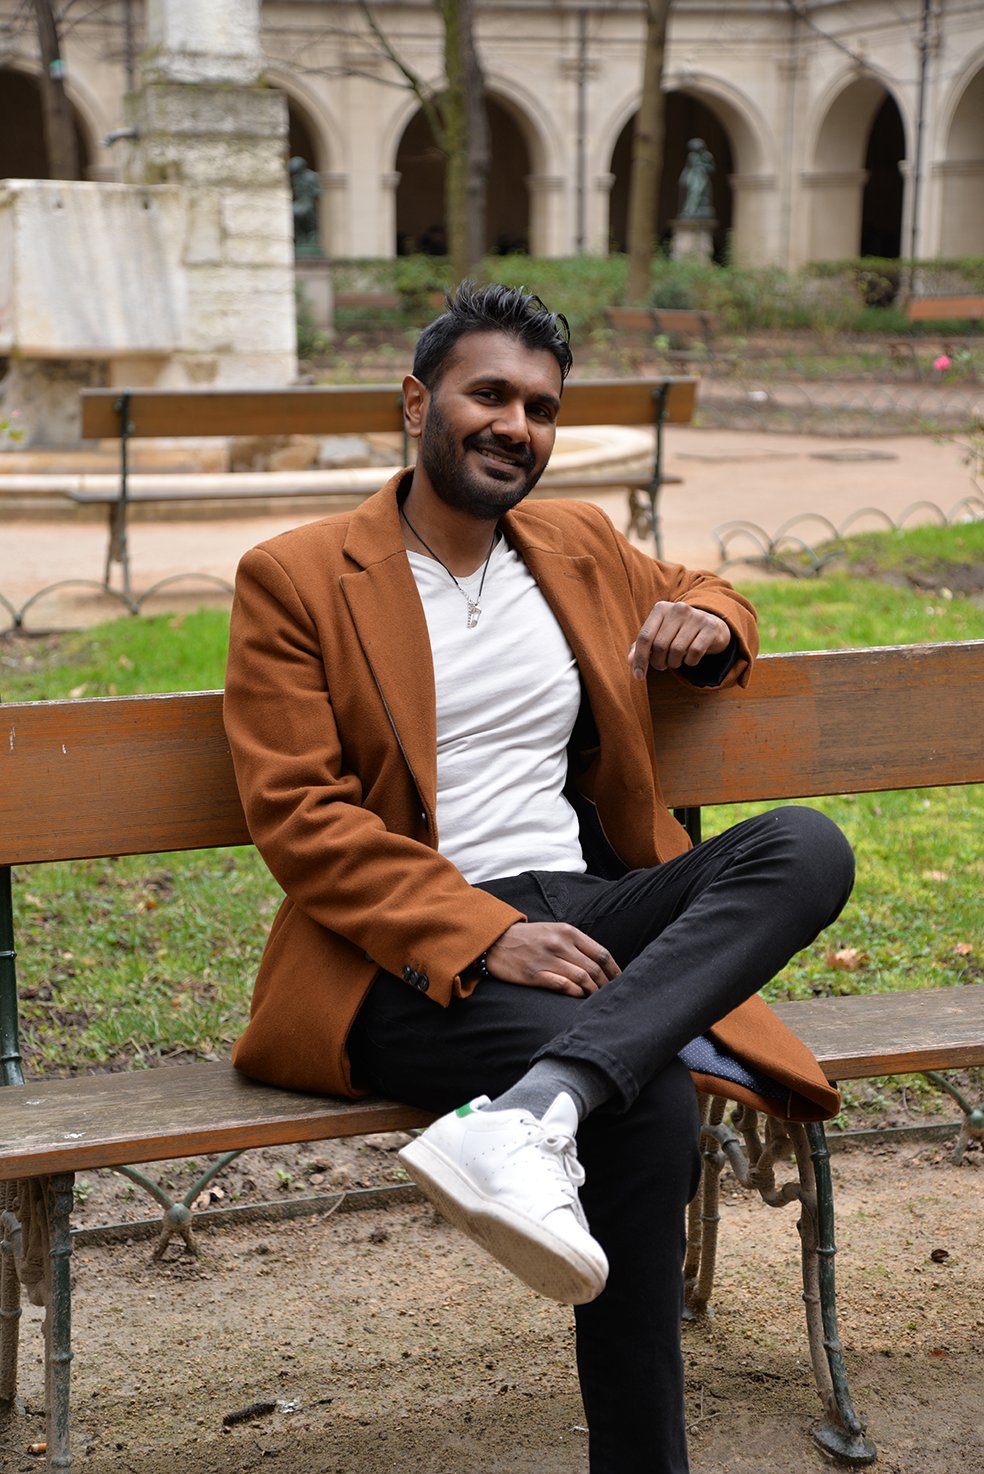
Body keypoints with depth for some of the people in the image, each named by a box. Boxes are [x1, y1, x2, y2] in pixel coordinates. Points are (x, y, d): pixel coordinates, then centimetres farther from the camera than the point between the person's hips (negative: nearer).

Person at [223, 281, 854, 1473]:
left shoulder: (579, 547, 18)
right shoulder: (295, 580, 1)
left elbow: (700, 594, 37)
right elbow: (298, 816, -7)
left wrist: (705, 621, 8)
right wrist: (484, 937, -20)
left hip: (588, 915, 6)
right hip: (415, 965, -6)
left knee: (805, 848, -23)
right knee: (647, 1095, -32)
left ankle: (531, 1109, -40)